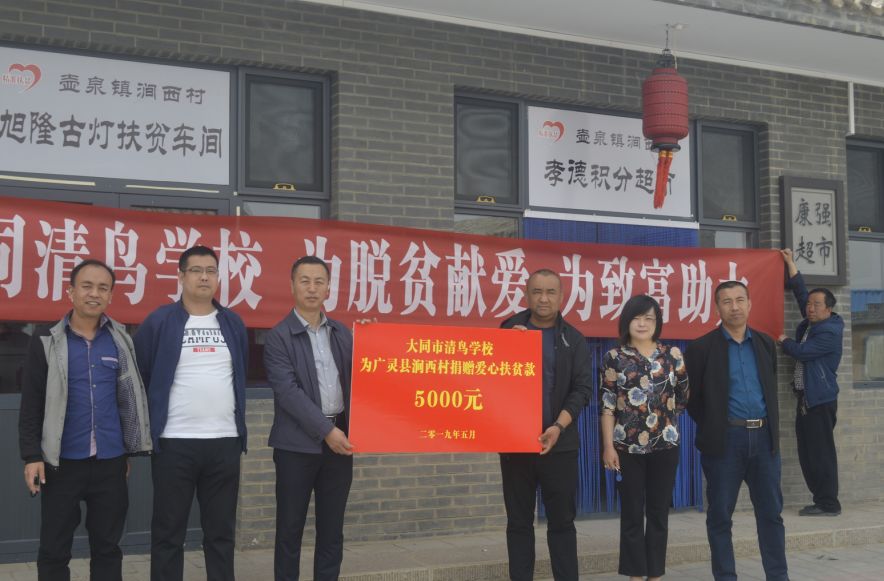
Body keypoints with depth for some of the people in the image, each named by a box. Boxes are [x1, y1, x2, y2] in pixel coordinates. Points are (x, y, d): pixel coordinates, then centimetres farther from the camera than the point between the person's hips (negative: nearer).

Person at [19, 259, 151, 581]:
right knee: (53, 550, 6)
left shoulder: (120, 340, 5)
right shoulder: (46, 340, -1)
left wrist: (131, 450, 11)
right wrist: (32, 455, -7)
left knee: (107, 547, 10)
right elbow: (31, 403, -1)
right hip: (62, 462, -2)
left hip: (110, 462, 2)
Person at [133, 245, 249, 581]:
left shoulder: (233, 323, 10)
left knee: (221, 530, 10)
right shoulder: (159, 322, -2)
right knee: (168, 531, 4)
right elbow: (139, 377, 2)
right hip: (174, 442, -3)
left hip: (225, 441, 3)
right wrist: (147, 428, 3)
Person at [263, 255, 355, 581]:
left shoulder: (343, 334, 11)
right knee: (290, 527, 5)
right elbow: (288, 390, -13)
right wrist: (326, 429, -17)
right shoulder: (279, 337, -5)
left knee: (332, 528, 10)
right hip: (298, 444, -4)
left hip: (340, 438, 4)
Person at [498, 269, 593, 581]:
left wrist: (559, 427, -16)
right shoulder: (508, 331, 7)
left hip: (559, 444, -1)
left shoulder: (574, 340, 4)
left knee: (562, 521, 4)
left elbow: (582, 389, -2)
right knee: (519, 521, 6)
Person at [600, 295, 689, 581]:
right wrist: (608, 446, -8)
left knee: (659, 511, 7)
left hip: (664, 445, 1)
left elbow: (682, 398, 13)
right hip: (627, 446, -1)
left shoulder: (672, 355, 3)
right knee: (632, 513, 4)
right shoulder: (614, 357, 0)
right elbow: (607, 405, -3)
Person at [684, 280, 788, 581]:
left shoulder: (765, 343, 10)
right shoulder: (701, 348, -4)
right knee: (720, 515, 3)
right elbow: (691, 398, 0)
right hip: (724, 441, -4)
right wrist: (712, 427, 1)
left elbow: (771, 388, 18)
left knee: (771, 512, 8)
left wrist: (771, 427, 11)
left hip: (764, 438, 4)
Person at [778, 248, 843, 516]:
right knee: (807, 453, 8)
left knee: (821, 453, -8)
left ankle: (829, 504, -4)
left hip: (821, 400, -9)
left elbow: (802, 351, -18)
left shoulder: (830, 333, -13)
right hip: (806, 398, 9)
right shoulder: (810, 324, 12)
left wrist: (782, 340, 0)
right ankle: (820, 500, 13)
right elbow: (801, 294, 16)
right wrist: (790, 264, 13)